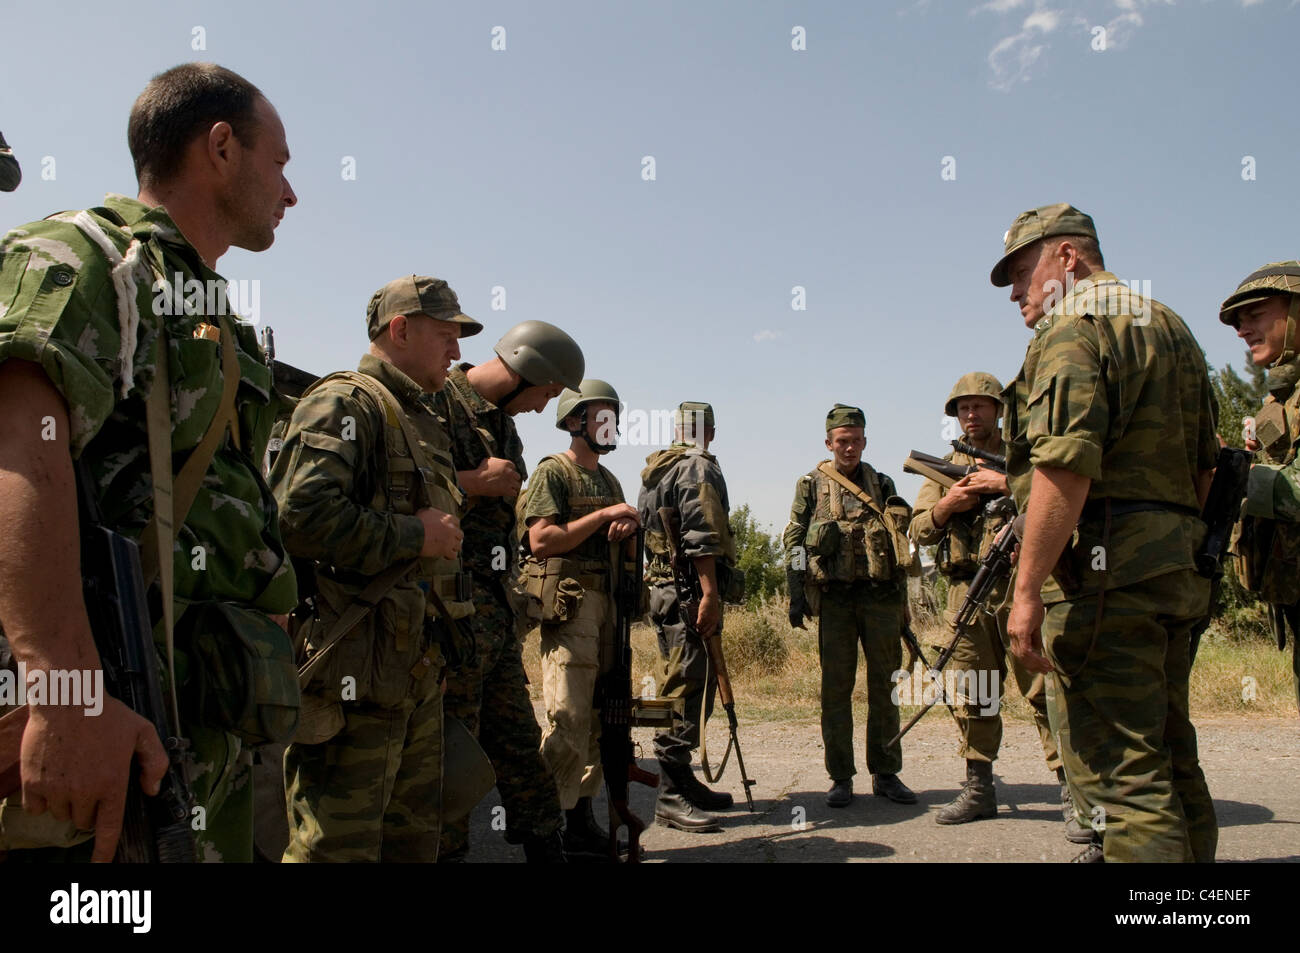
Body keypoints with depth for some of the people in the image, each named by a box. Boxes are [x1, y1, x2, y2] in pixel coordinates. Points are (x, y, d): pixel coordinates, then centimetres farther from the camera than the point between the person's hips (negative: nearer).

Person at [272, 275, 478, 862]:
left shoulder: (424, 423, 21)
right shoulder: (345, 404, -9)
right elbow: (299, 516, -25)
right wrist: (412, 535, -15)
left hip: (419, 674, 10)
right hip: (356, 677, -10)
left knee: (413, 841, 18)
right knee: (339, 847, -2)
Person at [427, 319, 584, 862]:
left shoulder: (503, 424, 17)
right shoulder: (437, 402, -11)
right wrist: (476, 483, -16)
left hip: (496, 607, 9)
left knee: (518, 740, 16)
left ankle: (545, 847, 26)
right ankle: (446, 851, 12)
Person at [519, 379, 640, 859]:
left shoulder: (608, 479, 20)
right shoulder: (553, 472, -4)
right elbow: (541, 540, -15)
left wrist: (628, 526, 1)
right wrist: (603, 516, -14)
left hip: (608, 601, 8)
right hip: (568, 602, -8)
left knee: (601, 716, 9)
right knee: (569, 719, -9)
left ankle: (583, 816, 19)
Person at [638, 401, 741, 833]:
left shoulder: (655, 471, 21)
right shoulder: (698, 466, -7)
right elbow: (700, 534, -19)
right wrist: (710, 593, -22)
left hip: (663, 588, 10)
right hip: (689, 591, -10)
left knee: (690, 687, 15)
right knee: (688, 688, -9)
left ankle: (682, 780, 22)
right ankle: (671, 796, -7)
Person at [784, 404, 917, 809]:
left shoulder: (882, 485, 14)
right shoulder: (811, 485, 7)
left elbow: (901, 543, 16)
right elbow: (794, 543, 3)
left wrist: (902, 604, 12)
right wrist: (796, 597, -6)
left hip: (882, 598, 2)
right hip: (835, 599, -2)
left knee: (884, 688, 6)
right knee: (836, 689, 1)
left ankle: (886, 773, 17)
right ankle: (840, 778, 9)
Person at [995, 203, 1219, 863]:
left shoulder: (1072, 329, -8)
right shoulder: (1171, 327, 22)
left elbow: (1067, 466, -21)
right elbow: (1204, 467, 24)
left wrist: (1027, 588, -21)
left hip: (1103, 570, -10)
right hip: (1176, 573, 10)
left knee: (1120, 775, -7)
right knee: (1168, 763, 17)